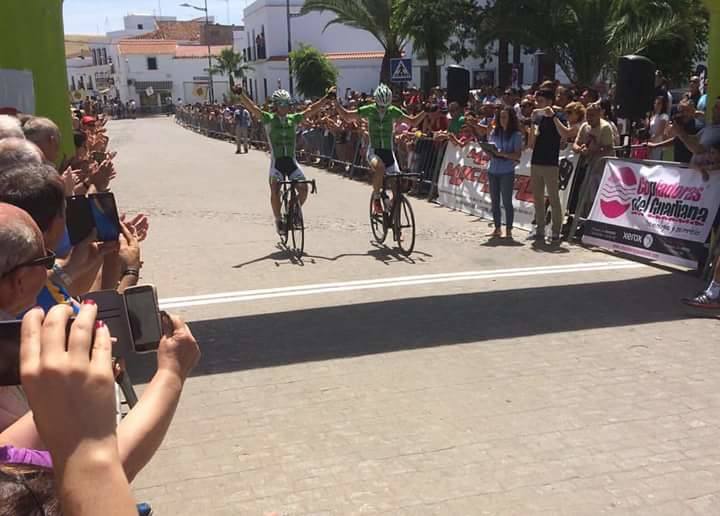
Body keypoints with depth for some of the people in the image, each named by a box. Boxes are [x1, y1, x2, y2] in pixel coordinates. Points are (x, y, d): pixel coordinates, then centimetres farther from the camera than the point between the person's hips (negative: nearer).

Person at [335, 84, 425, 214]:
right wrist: (336, 102, -8)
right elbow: (346, 116, 4)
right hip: (374, 151, -2)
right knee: (380, 167, -37)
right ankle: (376, 198, -19)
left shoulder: (393, 111, 0)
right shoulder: (369, 110, -4)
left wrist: (425, 111, -8)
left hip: (388, 151, 3)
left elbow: (413, 122, 7)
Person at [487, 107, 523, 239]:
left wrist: (503, 154, -21)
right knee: (494, 201, 8)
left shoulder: (516, 134, -3)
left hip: (507, 172, -5)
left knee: (507, 201, -3)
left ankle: (508, 230, 5)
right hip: (493, 171, 5)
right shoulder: (494, 132, 11)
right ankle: (497, 228, 17)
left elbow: (517, 155, -8)